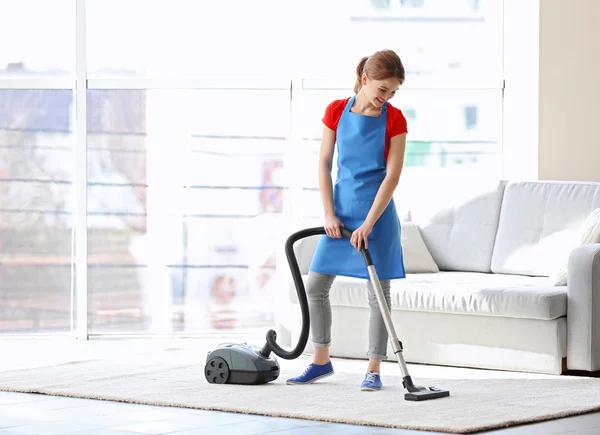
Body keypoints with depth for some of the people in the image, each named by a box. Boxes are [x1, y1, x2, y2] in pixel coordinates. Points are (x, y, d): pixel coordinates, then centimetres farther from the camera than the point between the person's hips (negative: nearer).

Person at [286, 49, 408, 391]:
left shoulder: (394, 119, -8)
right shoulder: (336, 111, -1)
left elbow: (392, 175, -12)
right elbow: (324, 164, 1)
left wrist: (368, 225, -18)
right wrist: (329, 215, -7)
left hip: (377, 212, -3)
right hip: (342, 209, 3)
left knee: (378, 291, -1)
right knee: (316, 285, 5)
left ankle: (374, 370, 7)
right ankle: (322, 361, 20)